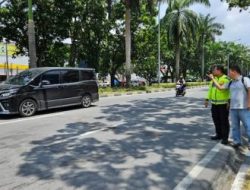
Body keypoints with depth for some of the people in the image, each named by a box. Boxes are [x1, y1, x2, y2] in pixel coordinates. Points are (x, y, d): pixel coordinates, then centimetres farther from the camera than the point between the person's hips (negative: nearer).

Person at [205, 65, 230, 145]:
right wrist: (207, 99, 14)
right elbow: (210, 89, 18)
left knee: (224, 121, 1)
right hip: (214, 104, 7)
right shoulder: (213, 79, 13)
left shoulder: (226, 79, -10)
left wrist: (229, 101, -23)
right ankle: (219, 134, 27)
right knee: (216, 120, 13)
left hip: (223, 104, -7)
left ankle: (225, 137, 9)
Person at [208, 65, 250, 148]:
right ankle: (237, 141, 21)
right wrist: (213, 78, 19)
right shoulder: (230, 83, 15)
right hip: (233, 108, 6)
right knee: (235, 126, 10)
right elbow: (220, 87, 18)